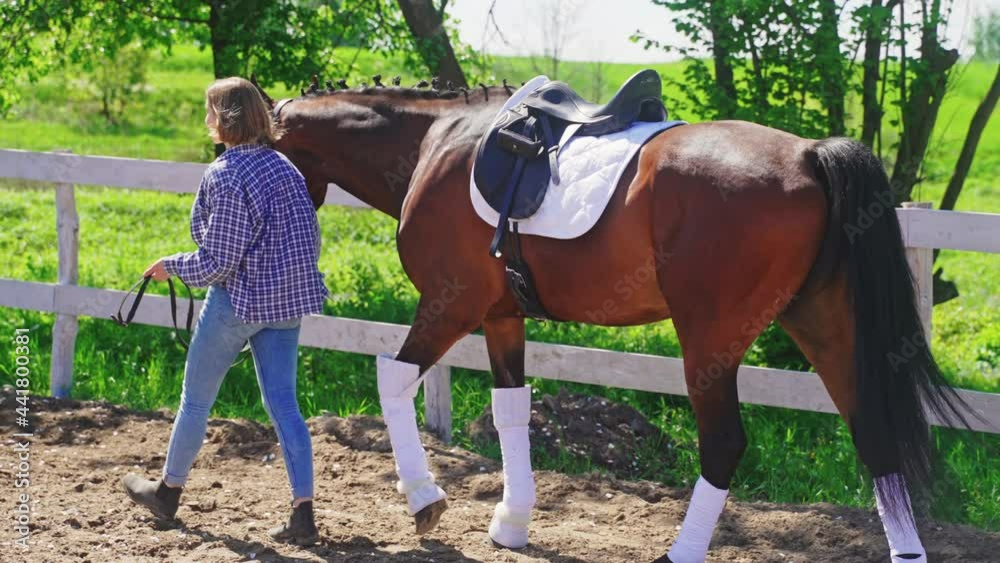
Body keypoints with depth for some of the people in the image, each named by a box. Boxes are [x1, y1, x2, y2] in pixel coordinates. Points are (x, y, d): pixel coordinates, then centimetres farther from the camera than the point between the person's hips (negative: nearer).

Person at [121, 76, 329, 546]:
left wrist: (173, 267, -4)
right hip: (288, 300, 7)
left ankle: (168, 490, 31)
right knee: (283, 405, 5)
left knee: (196, 399, 13)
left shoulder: (226, 175, -19)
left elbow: (218, 258, -20)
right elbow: (309, 238, 9)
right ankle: (303, 514, -2)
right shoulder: (284, 166, 5)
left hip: (237, 302, -7)